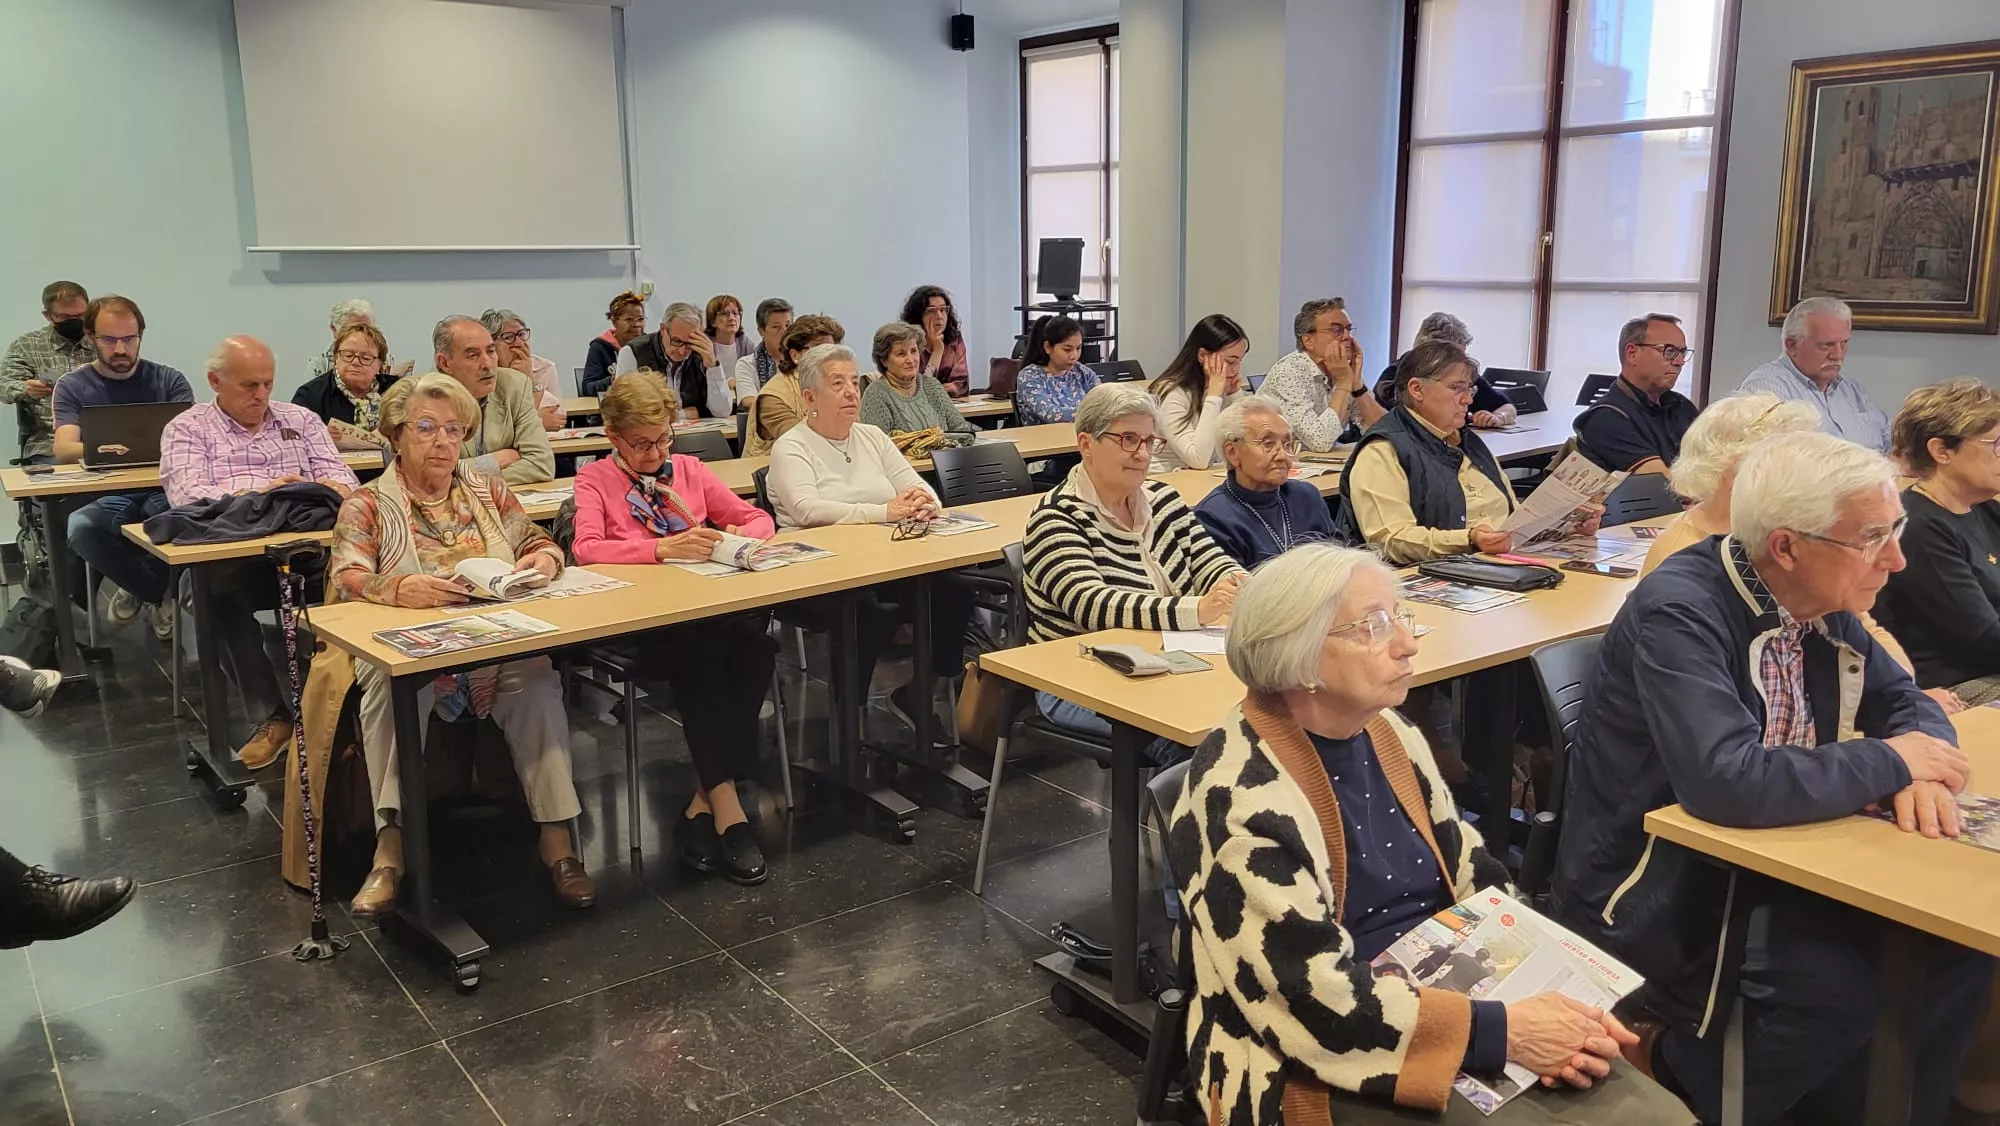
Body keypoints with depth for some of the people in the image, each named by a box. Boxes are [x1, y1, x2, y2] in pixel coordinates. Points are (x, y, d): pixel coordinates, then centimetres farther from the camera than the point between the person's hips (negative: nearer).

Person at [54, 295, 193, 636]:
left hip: (163, 489, 0)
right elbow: (63, 449, -8)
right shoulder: (72, 387, 7)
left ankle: (137, 587, -2)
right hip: (104, 494, 0)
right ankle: (161, 594, -8)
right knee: (80, 529, -36)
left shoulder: (169, 380, 8)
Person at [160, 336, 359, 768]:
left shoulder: (301, 420, 21)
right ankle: (272, 714, -21)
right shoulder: (187, 429, 13)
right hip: (229, 558, -1)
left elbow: (343, 481, 9)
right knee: (217, 592, -35)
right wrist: (256, 496, -16)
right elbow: (187, 496, -4)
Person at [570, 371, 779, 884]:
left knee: (755, 646, -32)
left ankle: (705, 801, -24)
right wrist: (663, 548, -25)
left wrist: (740, 536, -4)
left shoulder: (689, 469, 20)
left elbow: (759, 518, 20)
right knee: (697, 654, -37)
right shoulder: (595, 480, 7)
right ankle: (726, 804, -31)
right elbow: (585, 548, -11)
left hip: (708, 605, 4)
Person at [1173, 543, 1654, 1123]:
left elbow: (1475, 879, 5)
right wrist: (1505, 1031, -22)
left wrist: (1553, 1000, -11)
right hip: (1324, 1064, -7)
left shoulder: (1386, 732, 3)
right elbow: (1313, 1000, -23)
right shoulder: (1245, 796, -21)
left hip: (1449, 1000, 7)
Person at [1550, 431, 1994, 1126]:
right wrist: (1889, 762, -20)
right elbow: (1729, 783, -35)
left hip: (1763, 865, 8)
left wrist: (1922, 773, -11)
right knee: (1838, 987, -24)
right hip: (1657, 898, -8)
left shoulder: (1822, 605, 1)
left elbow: (1903, 699, 14)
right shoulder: (1679, 612, -24)